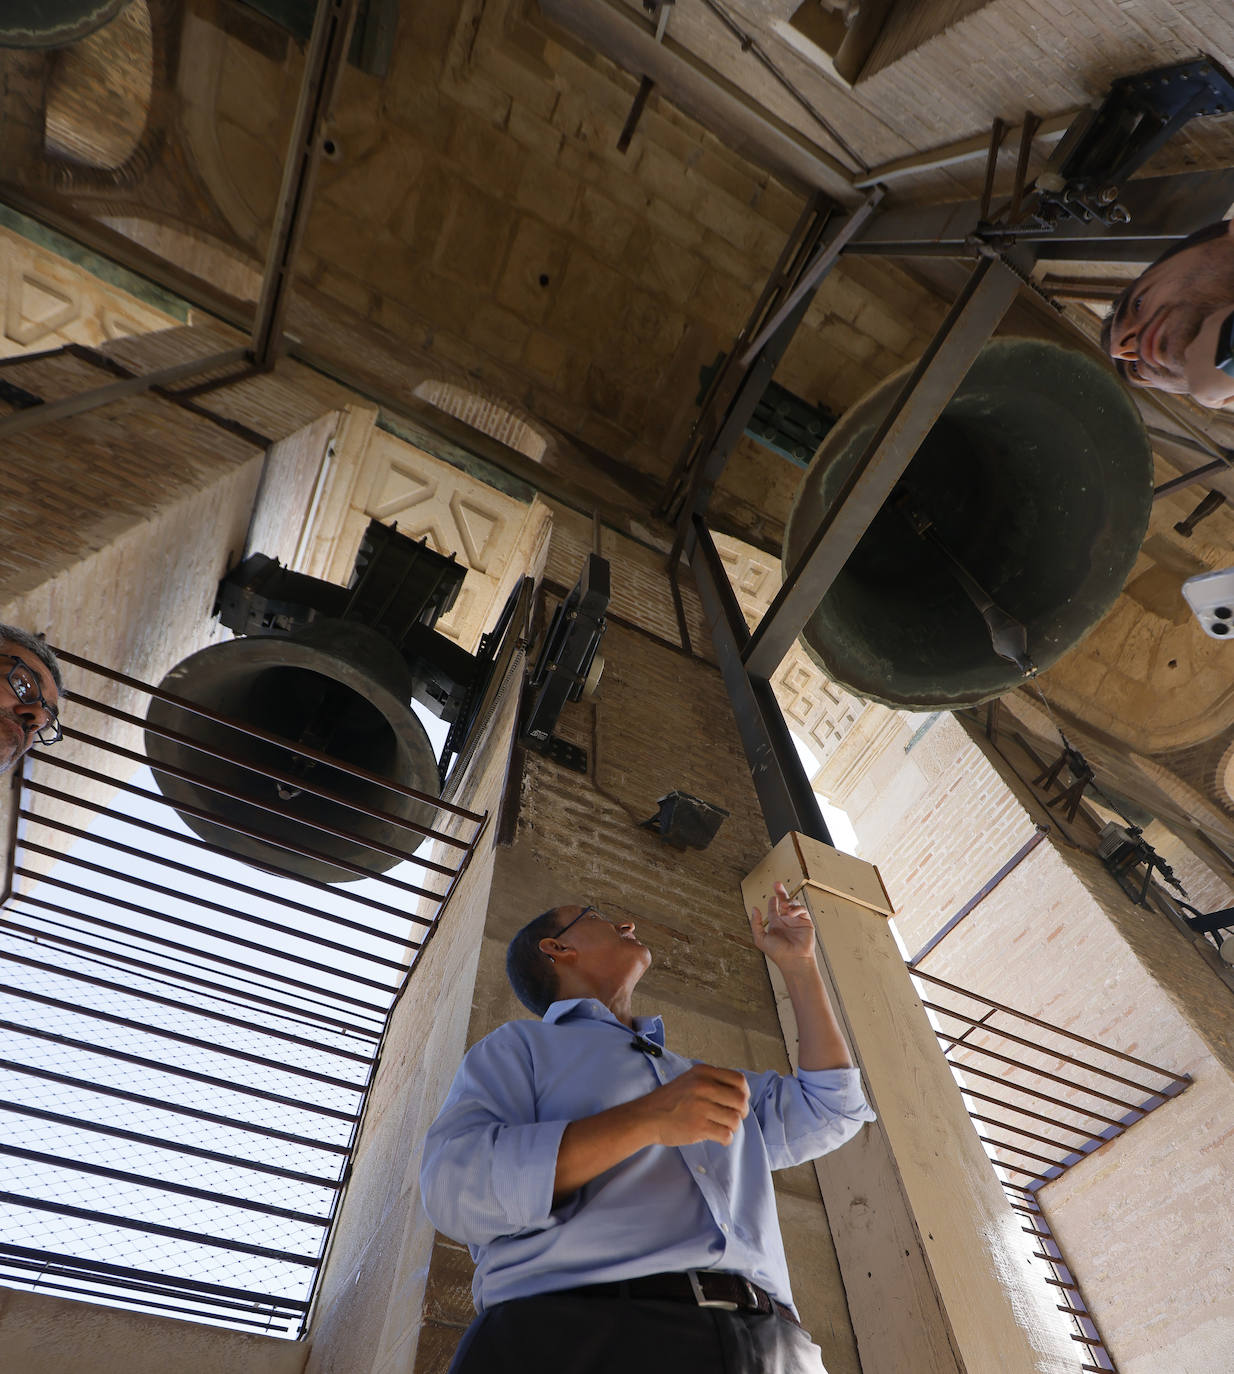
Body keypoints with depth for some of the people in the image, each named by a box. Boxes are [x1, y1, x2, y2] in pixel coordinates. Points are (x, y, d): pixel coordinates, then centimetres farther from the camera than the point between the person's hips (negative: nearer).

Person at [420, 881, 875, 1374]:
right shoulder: (518, 1047, 9)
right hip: (583, 1333, -4)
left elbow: (830, 1108, 25)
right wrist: (646, 1120, -16)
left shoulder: (699, 1077, 27)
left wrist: (799, 965, 24)